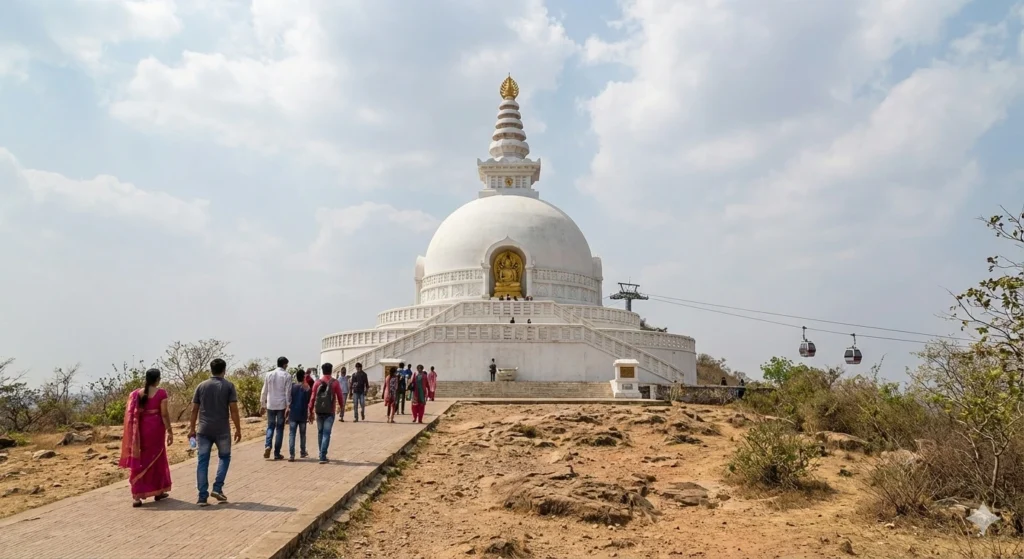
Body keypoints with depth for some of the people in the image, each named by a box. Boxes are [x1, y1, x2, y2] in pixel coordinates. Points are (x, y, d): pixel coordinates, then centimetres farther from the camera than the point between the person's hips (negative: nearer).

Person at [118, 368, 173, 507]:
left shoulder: (136, 394, 3)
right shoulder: (161, 393, -9)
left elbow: (131, 414, 1)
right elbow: (164, 414, -12)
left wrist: (134, 434, 8)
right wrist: (169, 431, -7)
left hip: (141, 429, 3)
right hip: (156, 428, -3)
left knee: (139, 461, 7)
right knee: (157, 458, 13)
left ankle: (136, 496, 1)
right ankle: (158, 491, 24)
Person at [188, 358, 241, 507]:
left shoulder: (201, 386, 5)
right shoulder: (228, 386, -3)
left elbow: (194, 409, 7)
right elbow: (233, 410, -7)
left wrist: (192, 428, 15)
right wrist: (238, 429, -1)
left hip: (204, 430, 2)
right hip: (222, 430, -2)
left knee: (202, 462, 5)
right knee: (224, 457, 17)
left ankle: (202, 497, 4)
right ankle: (217, 488, 6)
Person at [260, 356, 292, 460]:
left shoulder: (269, 375, 5)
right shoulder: (287, 376, -6)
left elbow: (264, 391, 8)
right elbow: (288, 393, -9)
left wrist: (262, 404, 15)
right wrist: (288, 406, -7)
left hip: (270, 405, 3)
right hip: (281, 405, -3)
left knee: (270, 426, 15)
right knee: (279, 428, 6)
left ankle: (267, 445, -10)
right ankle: (277, 453, 7)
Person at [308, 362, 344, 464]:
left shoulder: (317, 383, 1)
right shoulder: (334, 383, -4)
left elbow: (313, 398, 0)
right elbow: (339, 396, -2)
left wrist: (311, 412, 7)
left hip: (319, 411, 3)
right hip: (330, 412, -3)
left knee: (320, 433, 16)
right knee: (326, 434, -2)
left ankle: (322, 455, 25)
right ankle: (323, 457, -11)